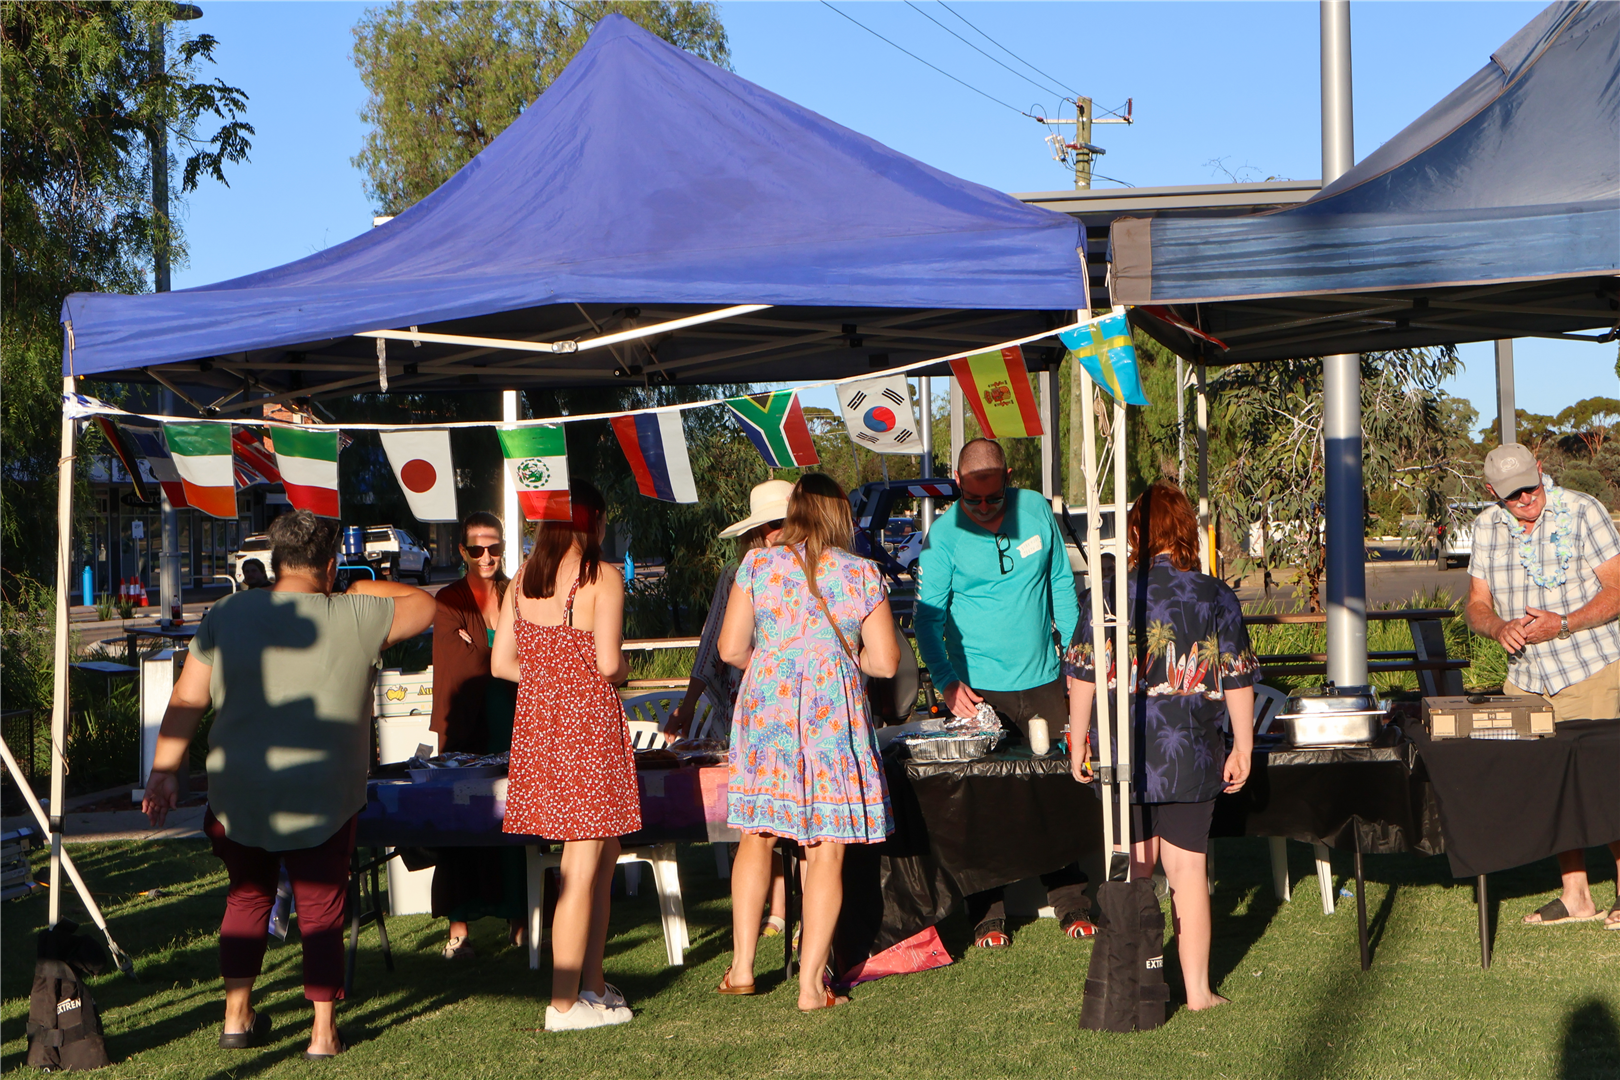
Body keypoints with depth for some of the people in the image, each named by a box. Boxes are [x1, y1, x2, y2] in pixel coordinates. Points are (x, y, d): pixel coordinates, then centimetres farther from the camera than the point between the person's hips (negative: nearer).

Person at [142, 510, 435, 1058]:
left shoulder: (226, 614, 0)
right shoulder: (356, 618, -6)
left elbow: (187, 700, 0)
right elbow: (423, 604, 10)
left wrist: (164, 772, 5)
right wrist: (362, 588, 19)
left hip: (238, 794, 2)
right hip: (323, 800, -2)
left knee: (246, 896, 21)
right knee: (321, 909, 10)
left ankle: (237, 1017, 26)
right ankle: (324, 1032, 12)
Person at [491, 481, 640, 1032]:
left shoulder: (524, 579, 8)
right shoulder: (602, 577, -9)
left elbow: (501, 663, 7)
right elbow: (609, 662, -16)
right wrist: (624, 668, 5)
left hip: (537, 717, 7)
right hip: (589, 721, -7)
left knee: (603, 856, 18)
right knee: (582, 867, -2)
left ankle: (592, 982, 22)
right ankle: (564, 1003, 1)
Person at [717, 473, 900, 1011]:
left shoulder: (756, 564, 1)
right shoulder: (863, 574, -1)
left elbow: (730, 649, 3)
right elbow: (885, 661, 0)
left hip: (766, 711, 2)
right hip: (834, 717, -1)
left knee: (756, 836, 16)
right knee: (826, 851, 3)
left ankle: (742, 966, 18)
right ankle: (811, 984, 3)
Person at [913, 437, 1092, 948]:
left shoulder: (1037, 510, 0)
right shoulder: (944, 533, -9)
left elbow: (1062, 585, 11)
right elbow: (928, 614, -6)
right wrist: (946, 681, -18)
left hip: (1042, 680, 3)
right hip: (980, 686, -3)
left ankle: (1072, 905, 19)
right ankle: (988, 916, 9)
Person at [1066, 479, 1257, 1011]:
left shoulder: (1108, 595, -5)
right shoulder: (1217, 596, -4)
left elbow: (1083, 677, -2)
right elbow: (1238, 683, -1)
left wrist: (1079, 744, 9)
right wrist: (1242, 749, 8)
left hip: (1125, 756, 0)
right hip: (1191, 757, 0)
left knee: (1130, 869, 12)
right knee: (1188, 867, 7)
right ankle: (1197, 988, 12)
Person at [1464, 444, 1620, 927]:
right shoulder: (1486, 527, 7)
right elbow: (1477, 606, 8)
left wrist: (1562, 624, -22)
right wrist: (1498, 626, -15)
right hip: (1525, 678, 5)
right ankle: (1575, 895, 15)